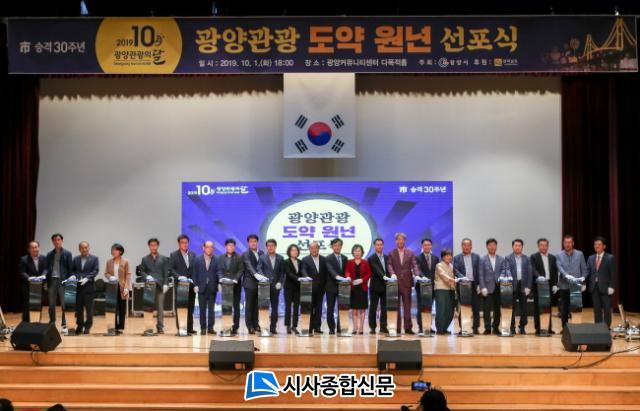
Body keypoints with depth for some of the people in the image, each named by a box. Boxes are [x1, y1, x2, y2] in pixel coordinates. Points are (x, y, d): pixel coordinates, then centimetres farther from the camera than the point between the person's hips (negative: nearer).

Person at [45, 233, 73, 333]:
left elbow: (70, 269, 0)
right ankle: (52, 324, 13)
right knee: (51, 304, 6)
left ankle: (64, 325, 3)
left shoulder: (67, 253, 3)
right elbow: (47, 268, 11)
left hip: (62, 280, -3)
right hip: (52, 280, 3)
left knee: (64, 304, -2)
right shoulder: (49, 254, 13)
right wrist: (46, 281, 1)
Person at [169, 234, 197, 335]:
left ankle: (189, 328, 9)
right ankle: (180, 328, 3)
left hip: (191, 285, 3)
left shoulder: (193, 255, 12)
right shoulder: (173, 255, 1)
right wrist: (179, 277, -21)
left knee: (190, 308, 5)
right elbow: (171, 269, -6)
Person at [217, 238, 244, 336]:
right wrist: (221, 278, -11)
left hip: (235, 285, -3)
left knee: (236, 306, 0)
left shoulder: (239, 257, 2)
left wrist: (235, 279, -18)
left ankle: (235, 328, 1)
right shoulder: (221, 257, 12)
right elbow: (219, 270, 8)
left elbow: (241, 270, -5)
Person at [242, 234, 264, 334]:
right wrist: (256, 274, -35)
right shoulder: (246, 254, -3)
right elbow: (249, 266, -19)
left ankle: (256, 324, 13)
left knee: (257, 305, 6)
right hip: (250, 283, -4)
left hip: (260, 282, 4)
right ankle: (250, 326, 3)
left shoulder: (261, 253, 13)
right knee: (249, 305, -1)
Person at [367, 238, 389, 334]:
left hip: (385, 286, 5)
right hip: (375, 286, -5)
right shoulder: (371, 258, -5)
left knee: (384, 308, 6)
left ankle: (383, 327, 12)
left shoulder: (386, 257, 13)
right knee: (373, 308, 0)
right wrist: (384, 277, -33)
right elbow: (376, 270, -18)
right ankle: (372, 327, 5)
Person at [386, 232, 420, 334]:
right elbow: (389, 265, -5)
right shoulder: (391, 253, 7)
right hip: (395, 282, -1)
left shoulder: (410, 253, 10)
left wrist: (417, 275, -18)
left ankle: (408, 327, 2)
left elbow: (414, 265, 0)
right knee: (396, 306, 3)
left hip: (407, 282, 1)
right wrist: (392, 273, -25)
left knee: (407, 306, 1)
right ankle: (397, 328, 5)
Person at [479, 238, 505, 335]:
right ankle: (487, 328, 2)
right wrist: (483, 287, -10)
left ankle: (496, 328, 13)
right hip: (488, 288, -2)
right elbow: (481, 275, -1)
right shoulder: (482, 260, 4)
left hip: (498, 287, 2)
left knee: (497, 309, 4)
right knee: (486, 309, -3)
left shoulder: (501, 260, 10)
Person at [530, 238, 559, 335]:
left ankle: (549, 327, 11)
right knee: (537, 307, -1)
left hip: (550, 285, 4)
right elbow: (533, 270, -13)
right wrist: (538, 277, -32)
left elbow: (555, 272, 12)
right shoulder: (534, 257, 0)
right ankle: (538, 328, 2)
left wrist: (555, 284, 3)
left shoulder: (552, 257, 13)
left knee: (549, 307, 6)